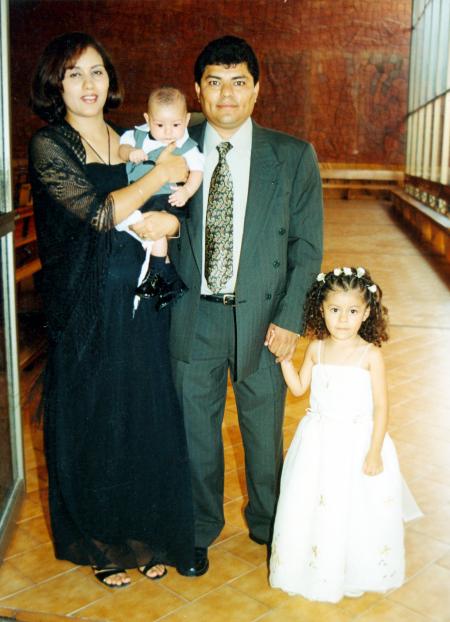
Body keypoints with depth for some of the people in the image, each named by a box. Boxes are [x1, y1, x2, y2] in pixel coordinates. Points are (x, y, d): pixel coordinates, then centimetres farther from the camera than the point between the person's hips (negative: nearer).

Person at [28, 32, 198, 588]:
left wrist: (168, 222, -10)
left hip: (143, 308, 5)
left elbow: (166, 212, 13)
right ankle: (101, 546, 30)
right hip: (88, 315, -4)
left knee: (148, 423, 11)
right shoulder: (49, 146, -6)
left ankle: (147, 538, 32)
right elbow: (99, 212, -18)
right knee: (94, 429, 9)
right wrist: (159, 174, -9)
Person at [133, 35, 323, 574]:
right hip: (193, 315, 1)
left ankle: (267, 526, 40)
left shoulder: (293, 157, -2)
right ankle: (201, 528, 38)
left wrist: (289, 318, -9)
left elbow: (307, 245, -3)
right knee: (195, 428, 14)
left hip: (262, 316, -1)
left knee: (264, 429, 14)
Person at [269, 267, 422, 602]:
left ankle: (355, 572, 31)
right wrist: (284, 356, -3)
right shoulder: (317, 349, -3)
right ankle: (315, 565, 34)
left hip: (358, 442, -3)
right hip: (319, 441, 3)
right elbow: (298, 387, 7)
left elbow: (381, 407, -11)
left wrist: (374, 453, -13)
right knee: (311, 505, 12)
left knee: (356, 510, 8)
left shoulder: (371, 354, -13)